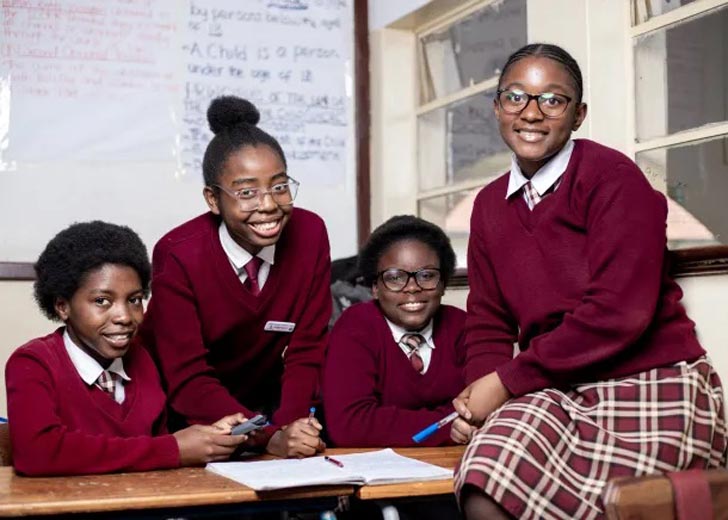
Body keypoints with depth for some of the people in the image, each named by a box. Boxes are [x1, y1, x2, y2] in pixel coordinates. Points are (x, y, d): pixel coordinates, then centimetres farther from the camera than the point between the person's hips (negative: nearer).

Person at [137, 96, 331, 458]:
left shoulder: (309, 234, -12)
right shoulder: (177, 256, -20)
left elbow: (306, 352, -8)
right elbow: (188, 380, -23)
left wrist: (288, 426, -26)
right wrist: (270, 438, -36)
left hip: (266, 404, 2)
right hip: (185, 413, -2)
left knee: (309, 442, -22)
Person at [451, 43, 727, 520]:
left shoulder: (613, 178, -9)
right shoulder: (490, 205, 12)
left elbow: (618, 311, -19)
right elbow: (489, 322, 13)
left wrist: (507, 380, -16)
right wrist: (477, 395, -8)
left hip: (651, 392, -5)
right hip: (563, 393, 5)